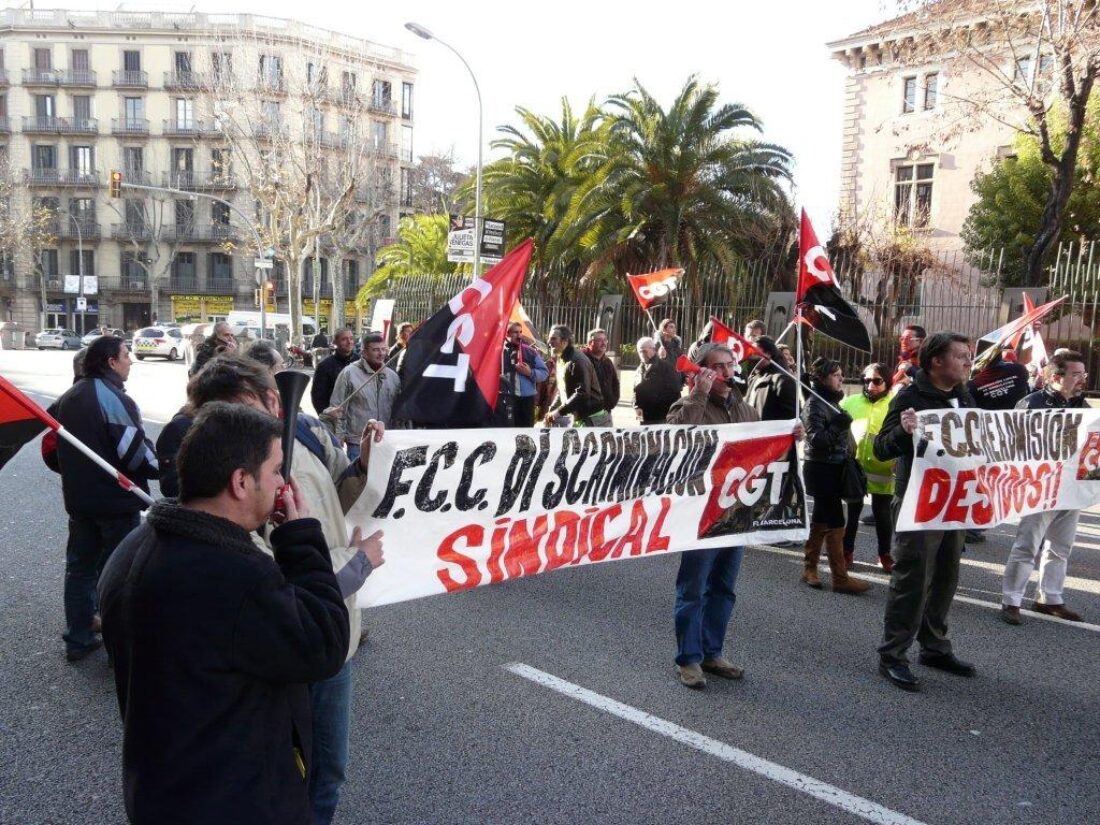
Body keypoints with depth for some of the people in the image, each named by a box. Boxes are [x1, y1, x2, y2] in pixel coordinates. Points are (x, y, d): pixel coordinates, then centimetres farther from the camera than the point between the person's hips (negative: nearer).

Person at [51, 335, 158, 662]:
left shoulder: (67, 398, 7)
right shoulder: (114, 399, -19)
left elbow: (53, 440, 15)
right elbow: (136, 453, -24)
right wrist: (163, 468, -8)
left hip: (78, 499, 8)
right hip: (117, 500, -7)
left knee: (79, 567, 16)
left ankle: (78, 638, 25)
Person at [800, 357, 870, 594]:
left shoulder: (833, 401, 13)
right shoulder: (814, 404, -13)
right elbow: (816, 440, -21)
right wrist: (838, 426, -29)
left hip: (834, 468, 9)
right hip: (822, 469, -9)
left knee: (821, 520, 13)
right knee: (835, 523, -8)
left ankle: (809, 568, 22)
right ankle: (841, 578, -4)